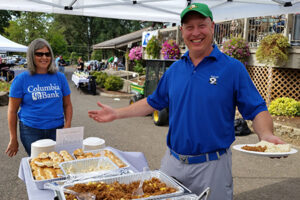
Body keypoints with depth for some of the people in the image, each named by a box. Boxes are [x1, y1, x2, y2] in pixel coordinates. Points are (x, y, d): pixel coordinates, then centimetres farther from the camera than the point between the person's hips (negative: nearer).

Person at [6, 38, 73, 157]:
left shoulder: (60, 77, 5)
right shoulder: (21, 79, -2)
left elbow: (67, 105, 9)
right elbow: (12, 110, 0)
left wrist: (67, 127, -4)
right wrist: (13, 139, 0)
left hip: (57, 129, 2)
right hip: (31, 131, -2)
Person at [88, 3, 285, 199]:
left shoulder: (233, 68, -8)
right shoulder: (174, 70, 5)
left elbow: (257, 109, -8)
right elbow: (154, 102, 16)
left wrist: (266, 135, -28)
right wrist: (116, 113, 12)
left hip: (212, 167, -4)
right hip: (172, 162, 4)